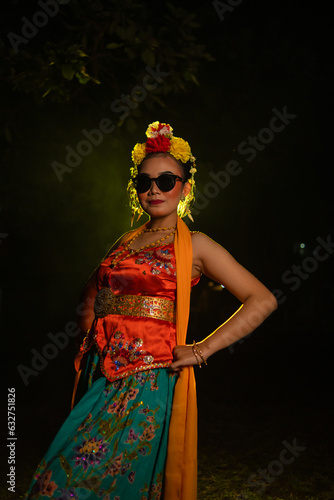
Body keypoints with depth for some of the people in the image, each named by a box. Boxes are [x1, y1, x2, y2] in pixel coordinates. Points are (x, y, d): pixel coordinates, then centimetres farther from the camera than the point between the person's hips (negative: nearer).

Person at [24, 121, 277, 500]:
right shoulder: (125, 242, 14)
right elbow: (94, 287, 33)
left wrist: (201, 351, -11)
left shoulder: (193, 245, -3)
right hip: (102, 373, 6)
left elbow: (262, 301, -8)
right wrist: (89, 332, 17)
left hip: (148, 379, -6)